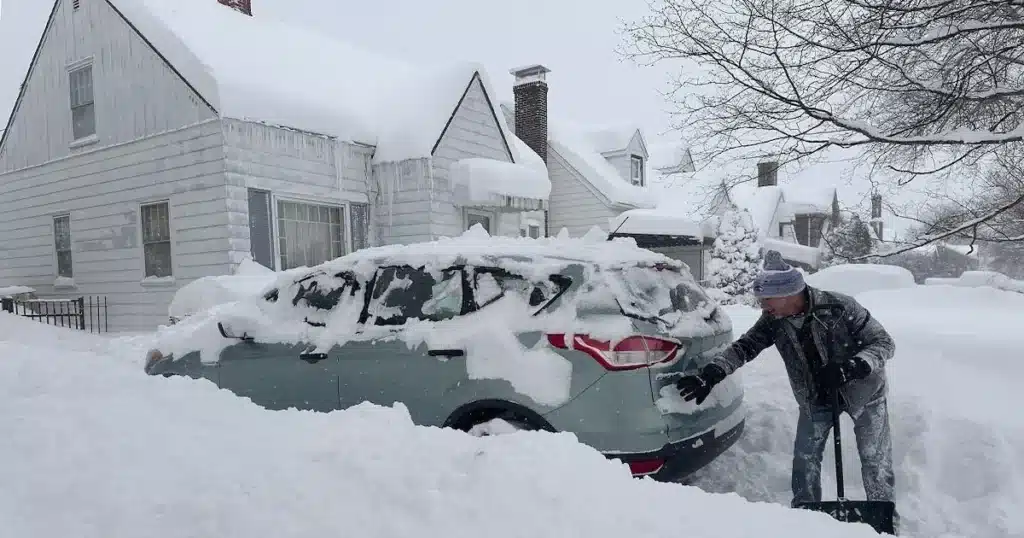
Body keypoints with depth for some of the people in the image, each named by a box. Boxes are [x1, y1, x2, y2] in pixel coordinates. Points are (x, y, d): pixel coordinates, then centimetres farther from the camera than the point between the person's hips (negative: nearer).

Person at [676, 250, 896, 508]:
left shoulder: (839, 307, -30)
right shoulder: (774, 320, -18)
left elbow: (884, 342, -23)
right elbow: (744, 347, -16)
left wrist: (851, 368, -40)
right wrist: (710, 374, -31)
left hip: (863, 392, -3)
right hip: (816, 399, 4)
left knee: (875, 462, 0)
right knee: (805, 459, 5)